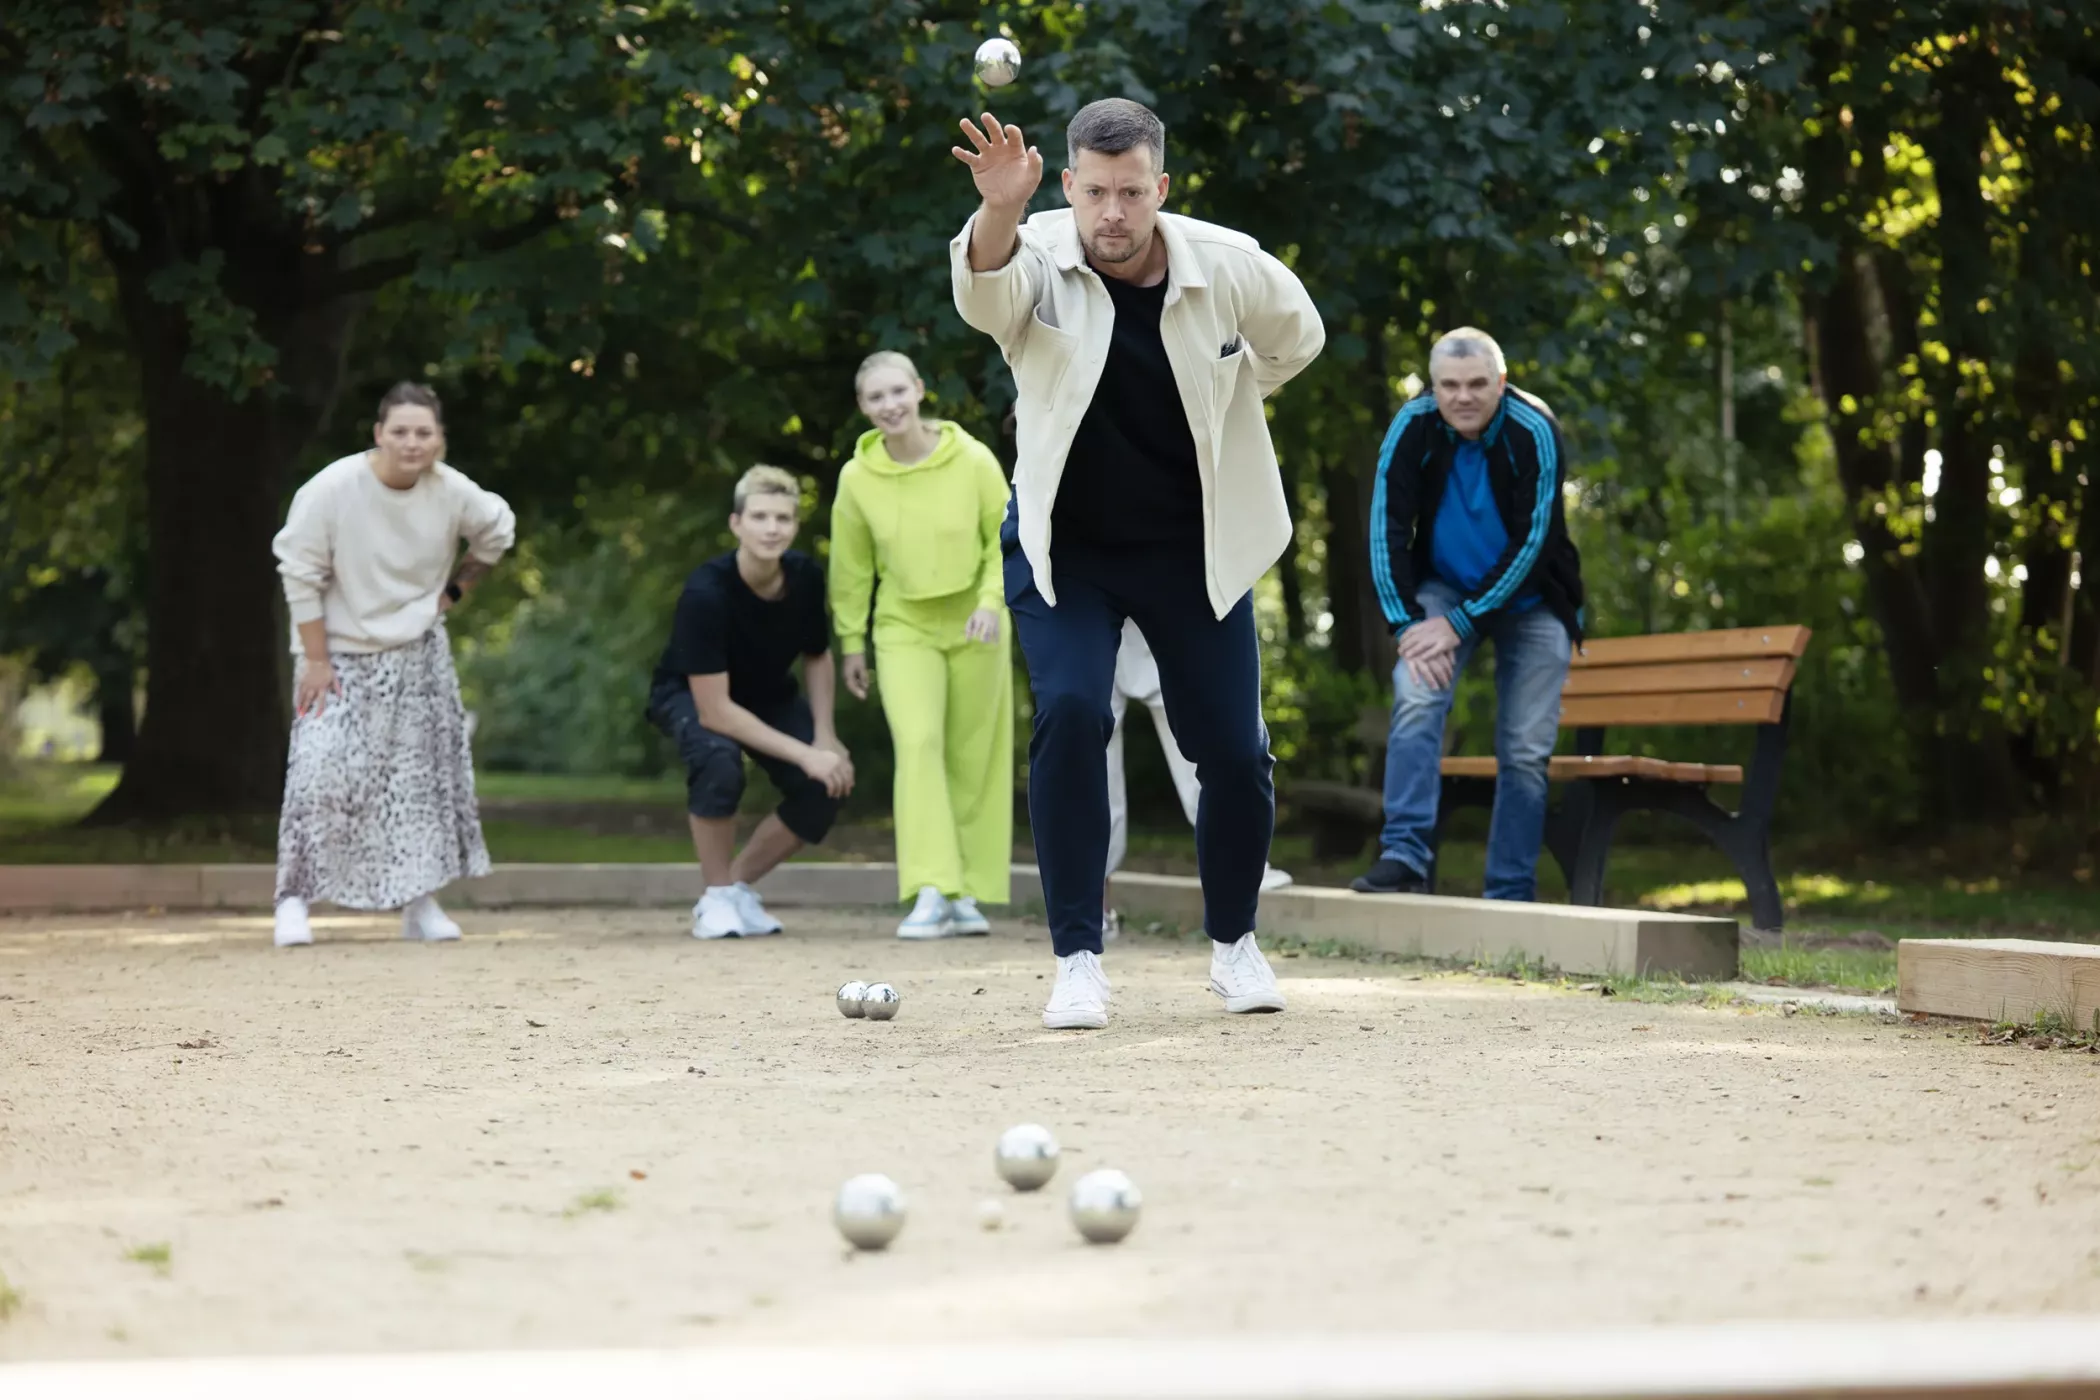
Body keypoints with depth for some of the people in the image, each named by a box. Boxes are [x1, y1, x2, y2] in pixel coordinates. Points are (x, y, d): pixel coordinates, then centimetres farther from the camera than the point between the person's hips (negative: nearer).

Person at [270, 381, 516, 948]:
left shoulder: (452, 491, -11)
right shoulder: (332, 489, -23)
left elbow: (498, 531, 11)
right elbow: (300, 575, -16)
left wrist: (454, 589, 6)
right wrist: (316, 661, -14)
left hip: (417, 654, 4)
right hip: (342, 653, -4)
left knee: (425, 774, 3)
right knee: (322, 771, -14)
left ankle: (420, 900, 15)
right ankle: (295, 898, -6)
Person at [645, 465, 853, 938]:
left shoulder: (805, 577, -20)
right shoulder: (705, 593, -35)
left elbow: (817, 658, 1)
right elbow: (714, 710, -34)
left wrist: (825, 737, -13)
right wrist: (803, 754, -35)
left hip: (768, 695, 5)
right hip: (689, 695, -5)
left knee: (827, 787, -17)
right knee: (719, 760, -37)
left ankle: (739, 885, 7)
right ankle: (716, 899, -15)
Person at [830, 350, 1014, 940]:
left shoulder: (973, 460, -13)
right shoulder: (857, 478, -9)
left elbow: (1006, 539, -4)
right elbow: (851, 566, 3)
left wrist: (992, 600, -18)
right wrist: (851, 641, 6)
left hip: (974, 628, 0)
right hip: (904, 631, 0)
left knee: (974, 760, 5)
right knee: (917, 744, -17)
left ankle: (968, 893, 16)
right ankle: (932, 895, -21)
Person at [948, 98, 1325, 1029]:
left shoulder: (1230, 268, -14)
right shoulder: (1035, 261, -19)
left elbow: (1297, 338, 8)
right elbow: (985, 292, -44)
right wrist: (999, 213, -64)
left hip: (1196, 546, 2)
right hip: (1063, 543, -1)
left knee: (1233, 746, 1)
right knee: (1069, 714, -21)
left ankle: (1233, 943, 26)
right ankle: (1078, 959, -9)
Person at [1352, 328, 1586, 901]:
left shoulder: (1533, 433, -24)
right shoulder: (1412, 427, -18)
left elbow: (1530, 543, -24)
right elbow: (1387, 530, -16)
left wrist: (1460, 624, -24)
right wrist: (1408, 624, -23)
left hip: (1528, 599, -1)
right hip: (1444, 587, 1)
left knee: (1526, 750, -3)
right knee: (1416, 698, -23)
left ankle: (1511, 895, 5)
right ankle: (1403, 858, -24)